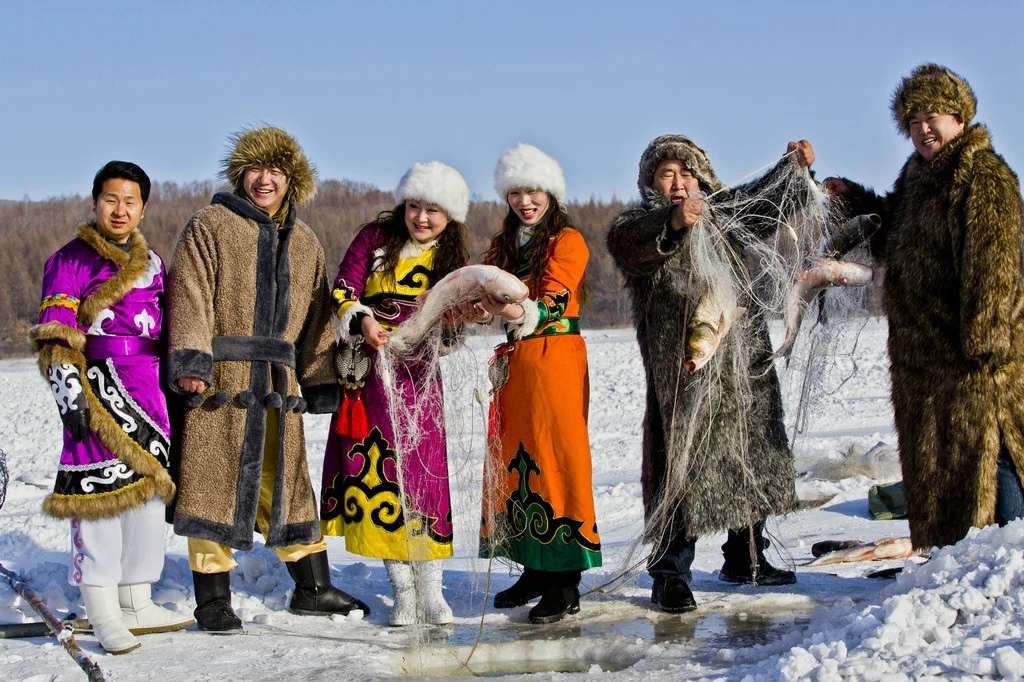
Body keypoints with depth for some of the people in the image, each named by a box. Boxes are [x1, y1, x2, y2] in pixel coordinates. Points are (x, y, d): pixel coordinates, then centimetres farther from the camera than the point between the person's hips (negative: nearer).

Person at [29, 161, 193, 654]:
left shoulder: (151, 264, 17)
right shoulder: (70, 261, -2)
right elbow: (55, 338, -7)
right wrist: (70, 395, -16)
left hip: (149, 392, 7)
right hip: (99, 388, -6)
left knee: (147, 490, 9)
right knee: (100, 493, -8)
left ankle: (136, 604, 18)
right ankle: (103, 614, -4)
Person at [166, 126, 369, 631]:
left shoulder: (303, 242, 18)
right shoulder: (209, 227, 1)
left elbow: (316, 319, 20)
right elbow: (190, 297, -8)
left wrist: (321, 385, 15)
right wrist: (190, 362, -20)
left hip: (277, 386, 5)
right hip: (219, 380, -5)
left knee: (286, 482, 11)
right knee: (216, 481, -3)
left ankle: (313, 588, 20)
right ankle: (213, 599, 5)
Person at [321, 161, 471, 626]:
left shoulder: (451, 259, 6)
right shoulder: (376, 238, 2)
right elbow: (342, 290, -1)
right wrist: (363, 321, -18)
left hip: (417, 377, 1)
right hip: (368, 373, 0)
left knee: (423, 472, -6)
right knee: (376, 470, -2)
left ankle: (431, 588, 1)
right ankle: (402, 588, 5)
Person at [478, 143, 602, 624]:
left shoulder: (567, 241, -5)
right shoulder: (506, 244, 18)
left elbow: (553, 302, -18)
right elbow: (483, 297, 13)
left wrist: (523, 313, -39)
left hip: (556, 359, -7)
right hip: (515, 362, 7)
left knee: (555, 461, -8)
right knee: (514, 460, 7)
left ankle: (564, 587, -5)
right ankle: (535, 571, 17)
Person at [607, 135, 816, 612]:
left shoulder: (722, 215, 16)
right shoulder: (638, 226, -3)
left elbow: (769, 201, 28)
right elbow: (628, 242, -27)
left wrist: (795, 167, 10)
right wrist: (673, 222, -45)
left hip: (744, 362, 7)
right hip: (682, 369, -6)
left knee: (752, 453, 13)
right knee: (683, 460, -10)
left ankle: (746, 558, 27)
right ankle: (670, 574, -5)